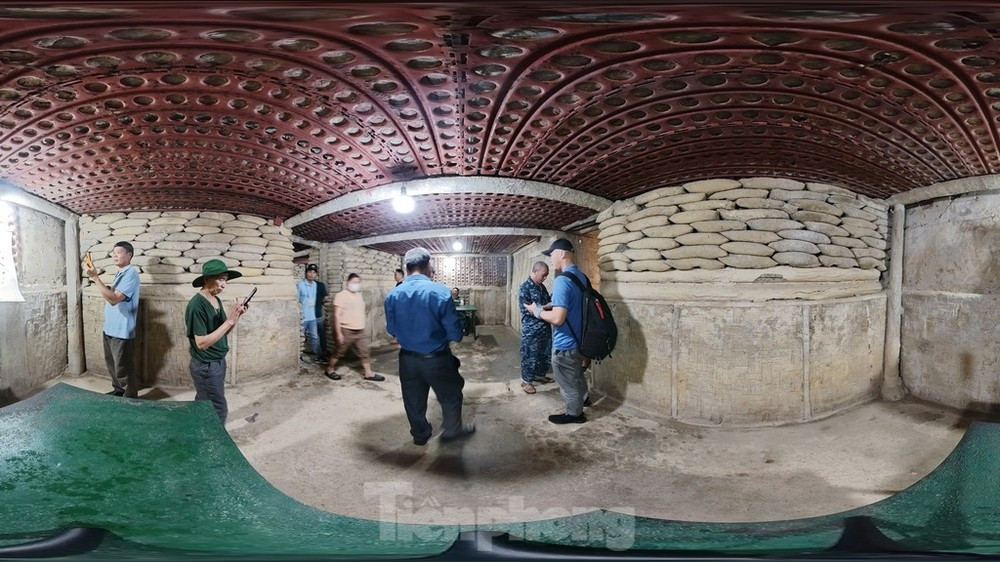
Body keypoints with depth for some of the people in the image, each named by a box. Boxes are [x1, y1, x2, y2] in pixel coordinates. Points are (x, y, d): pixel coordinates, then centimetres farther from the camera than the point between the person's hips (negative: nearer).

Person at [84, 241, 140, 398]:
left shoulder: (131, 274, -18)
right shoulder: (120, 273, 13)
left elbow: (114, 298, -26)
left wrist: (95, 277, -27)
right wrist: (94, 276, 8)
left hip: (122, 331, -10)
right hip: (110, 329, 10)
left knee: (123, 369, -1)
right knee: (112, 364, 22)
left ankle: (130, 398, 12)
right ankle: (118, 391, 38)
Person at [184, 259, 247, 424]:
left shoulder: (217, 300, 4)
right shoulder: (197, 305, -22)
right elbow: (202, 343, -25)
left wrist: (236, 316, -6)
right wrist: (229, 320, -28)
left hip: (218, 362, 8)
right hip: (206, 366, -8)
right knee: (218, 410, 1)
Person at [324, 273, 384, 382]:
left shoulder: (359, 295, 10)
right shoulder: (341, 295, -12)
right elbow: (337, 315, -15)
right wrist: (339, 333, -18)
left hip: (360, 331, 6)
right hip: (346, 331, -6)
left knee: (365, 352, 6)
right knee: (339, 352, 9)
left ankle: (369, 373, 14)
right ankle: (330, 370, 28)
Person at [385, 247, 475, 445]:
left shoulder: (393, 295, -7)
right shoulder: (440, 291, -20)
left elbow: (391, 329, 5)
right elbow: (454, 332, -16)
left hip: (407, 358, 4)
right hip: (436, 358, -4)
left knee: (413, 399, 22)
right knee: (450, 395, 20)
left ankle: (420, 434, 40)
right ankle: (452, 430, 37)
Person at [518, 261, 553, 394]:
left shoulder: (542, 287, 10)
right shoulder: (524, 288, -14)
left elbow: (548, 303, 20)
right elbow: (528, 310, -20)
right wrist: (548, 306, -22)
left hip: (545, 327, 8)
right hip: (531, 329, -7)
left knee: (545, 353, 16)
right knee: (529, 355, 3)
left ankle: (540, 375, 34)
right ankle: (526, 381, 16)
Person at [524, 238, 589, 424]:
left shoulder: (562, 280, -27)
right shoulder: (583, 277, 2)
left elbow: (558, 318, -32)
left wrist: (537, 311, -15)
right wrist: (548, 307, 14)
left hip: (565, 343, -9)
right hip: (579, 339, 9)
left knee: (568, 382, 12)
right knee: (577, 374, 31)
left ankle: (574, 414, 28)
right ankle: (583, 397, 50)